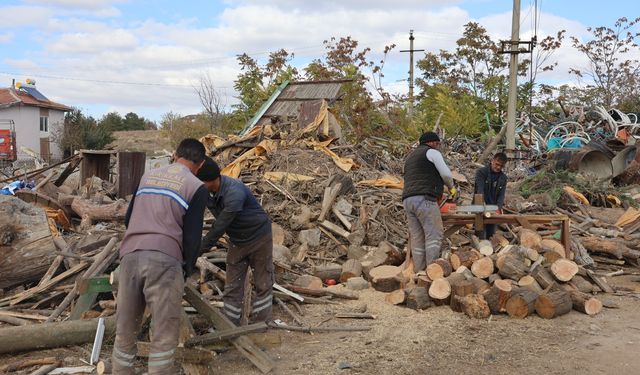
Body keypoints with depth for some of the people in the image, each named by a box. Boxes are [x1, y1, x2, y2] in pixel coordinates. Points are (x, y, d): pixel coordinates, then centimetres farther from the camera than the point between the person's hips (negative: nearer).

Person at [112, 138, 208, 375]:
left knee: (125, 331, 14)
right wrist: (187, 270, 13)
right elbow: (192, 237, -2)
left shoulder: (147, 176, 20)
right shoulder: (197, 187, 4)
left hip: (129, 255, 5)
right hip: (164, 260, -5)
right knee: (164, 335, 3)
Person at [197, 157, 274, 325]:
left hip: (259, 237, -6)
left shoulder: (234, 192, -35)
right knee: (232, 287, 6)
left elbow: (219, 227, -34)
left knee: (263, 284, 7)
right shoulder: (205, 192, -13)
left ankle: (260, 326, 19)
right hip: (236, 241, 6)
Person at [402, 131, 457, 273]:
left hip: (408, 201, 8)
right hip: (424, 200, -8)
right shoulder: (431, 152, 6)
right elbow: (445, 173, -3)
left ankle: (419, 272, 1)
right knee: (434, 235, -8)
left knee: (417, 239, 5)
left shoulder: (410, 157, 30)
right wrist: (451, 187, 16)